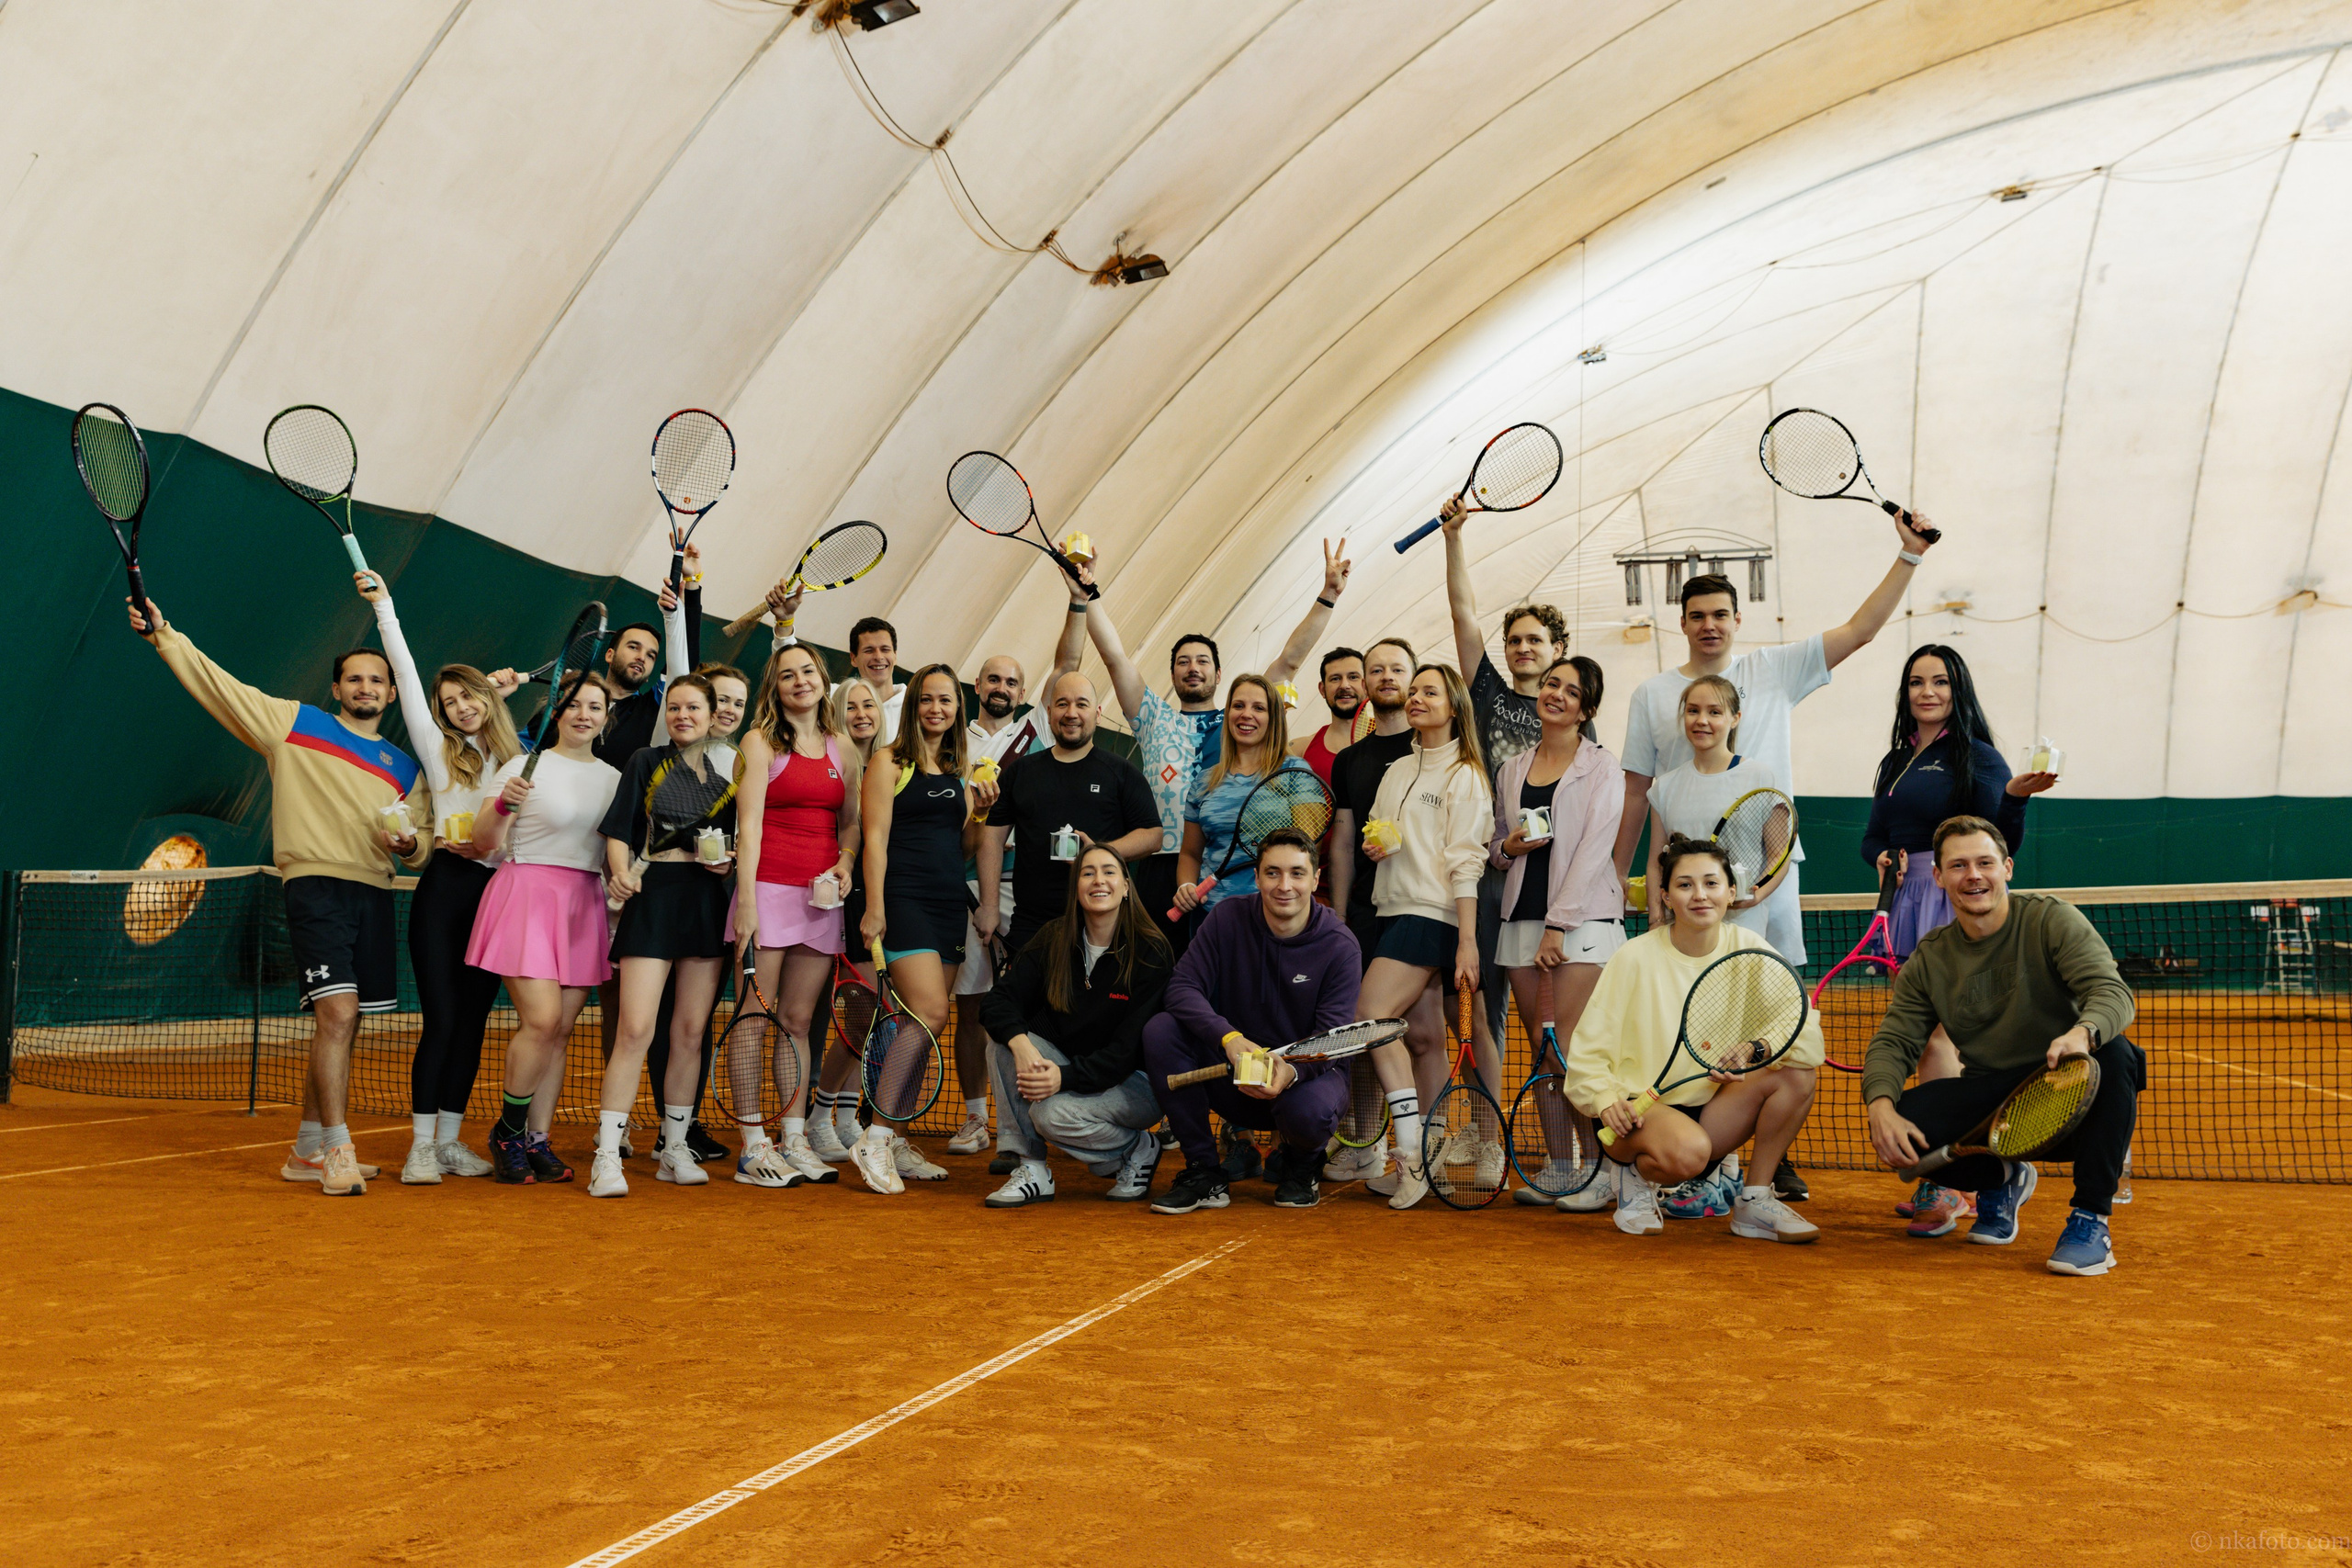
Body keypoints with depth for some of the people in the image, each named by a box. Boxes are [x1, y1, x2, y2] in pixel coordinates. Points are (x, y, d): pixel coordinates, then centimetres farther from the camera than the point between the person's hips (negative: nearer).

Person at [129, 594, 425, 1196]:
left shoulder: (403, 766, 19)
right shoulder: (294, 722, 9)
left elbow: (422, 843, 19)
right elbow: (220, 686, 5)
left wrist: (411, 843, -3)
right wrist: (163, 635, -3)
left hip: (375, 896, 5)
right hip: (316, 885, -5)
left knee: (339, 1027, 10)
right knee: (337, 1014, -17)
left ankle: (307, 1151, 22)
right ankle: (338, 1152, -11)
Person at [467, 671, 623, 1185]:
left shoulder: (613, 777, 13)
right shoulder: (526, 767, -1)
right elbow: (485, 844, -6)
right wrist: (503, 805, -23)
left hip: (585, 905, 5)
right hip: (528, 896, -5)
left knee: (562, 1029, 3)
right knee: (542, 1020, -15)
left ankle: (535, 1141, 13)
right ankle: (507, 1132, 5)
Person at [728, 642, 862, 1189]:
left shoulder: (842, 749, 14)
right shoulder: (762, 741, 0)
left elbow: (851, 822, 21)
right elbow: (749, 825, -7)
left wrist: (845, 863, 0)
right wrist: (746, 902, -13)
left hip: (820, 896, 5)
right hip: (768, 890, -4)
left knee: (798, 1021, 8)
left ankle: (795, 1141, 13)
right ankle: (753, 1148, 2)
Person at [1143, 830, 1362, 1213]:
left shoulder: (1339, 946, -13)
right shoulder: (1228, 918, -7)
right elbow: (1182, 987, -15)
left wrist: (1292, 1071, -41)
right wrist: (1228, 1037, -34)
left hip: (1307, 1072, -2)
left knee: (1310, 1111, -38)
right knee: (1160, 1030, -23)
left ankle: (1299, 1166, 5)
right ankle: (1204, 1173, -12)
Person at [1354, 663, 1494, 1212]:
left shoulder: (1465, 776, -2)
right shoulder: (1397, 770, 19)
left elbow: (1464, 862, -10)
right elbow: (1376, 836, 28)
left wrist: (1468, 943, -14)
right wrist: (1373, 846, 3)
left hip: (1433, 914, -7)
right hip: (1393, 910, 7)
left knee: (1371, 1016, -18)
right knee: (1421, 1037, 6)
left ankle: (1412, 1158, -16)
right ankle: (1430, 1158, 11)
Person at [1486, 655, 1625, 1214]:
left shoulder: (1603, 770, 1)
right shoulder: (1511, 771, 16)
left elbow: (1593, 852, -7)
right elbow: (1496, 849, 24)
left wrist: (1557, 926, -13)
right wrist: (1508, 846, -1)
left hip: (1582, 920, -5)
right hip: (1522, 920, 5)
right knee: (1543, 1053, 5)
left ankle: (1602, 1173, -3)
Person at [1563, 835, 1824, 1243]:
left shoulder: (1748, 949, -2)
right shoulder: (1635, 958, -10)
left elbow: (1804, 1034, -10)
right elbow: (1587, 1053, -6)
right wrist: (1607, 1100, -24)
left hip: (1712, 1110, 5)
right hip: (1641, 1110, -5)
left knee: (1797, 1073, -19)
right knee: (1687, 1151, -38)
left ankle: (1754, 1203, -5)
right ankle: (1635, 1173, -1)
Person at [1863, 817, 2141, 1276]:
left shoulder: (2051, 919, -6)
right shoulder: (1929, 959, 4)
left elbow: (2113, 992, -19)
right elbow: (1893, 1042, 1)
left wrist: (2084, 1032, -44)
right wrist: (1881, 1107, -21)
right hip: (1991, 1109, 3)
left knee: (2113, 1053, -35)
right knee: (1907, 1117, -26)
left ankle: (2091, 1220, -20)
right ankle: (1999, 1179, 9)